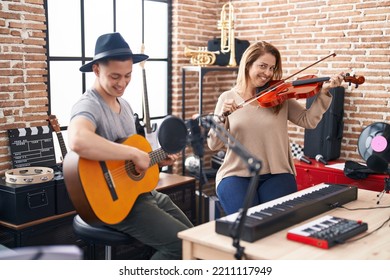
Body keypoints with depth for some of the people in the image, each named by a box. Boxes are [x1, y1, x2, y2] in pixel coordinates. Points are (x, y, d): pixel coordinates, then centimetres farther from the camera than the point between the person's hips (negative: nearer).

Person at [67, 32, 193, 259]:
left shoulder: (125, 105, 11)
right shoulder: (89, 105, -19)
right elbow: (78, 141, -44)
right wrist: (135, 154, -34)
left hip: (143, 191, 9)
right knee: (181, 243, -17)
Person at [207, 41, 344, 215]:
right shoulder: (227, 98, 3)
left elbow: (308, 121, -2)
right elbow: (214, 145, -2)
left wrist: (323, 93, -12)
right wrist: (222, 117, -19)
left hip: (276, 174, 1)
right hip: (237, 175, -1)